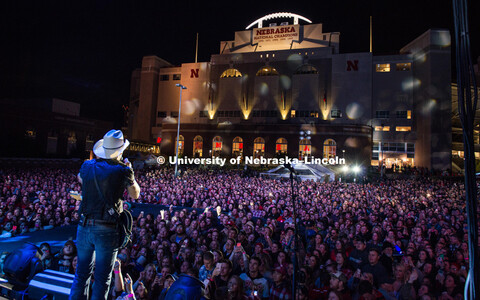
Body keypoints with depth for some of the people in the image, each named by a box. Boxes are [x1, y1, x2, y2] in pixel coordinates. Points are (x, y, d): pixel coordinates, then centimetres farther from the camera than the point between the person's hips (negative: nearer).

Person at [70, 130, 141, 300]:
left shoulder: (87, 166, 0)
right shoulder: (123, 170, -12)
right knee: (102, 278, 9)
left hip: (84, 226, 5)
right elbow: (135, 195, 2)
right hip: (107, 230, -4)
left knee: (82, 273, 20)